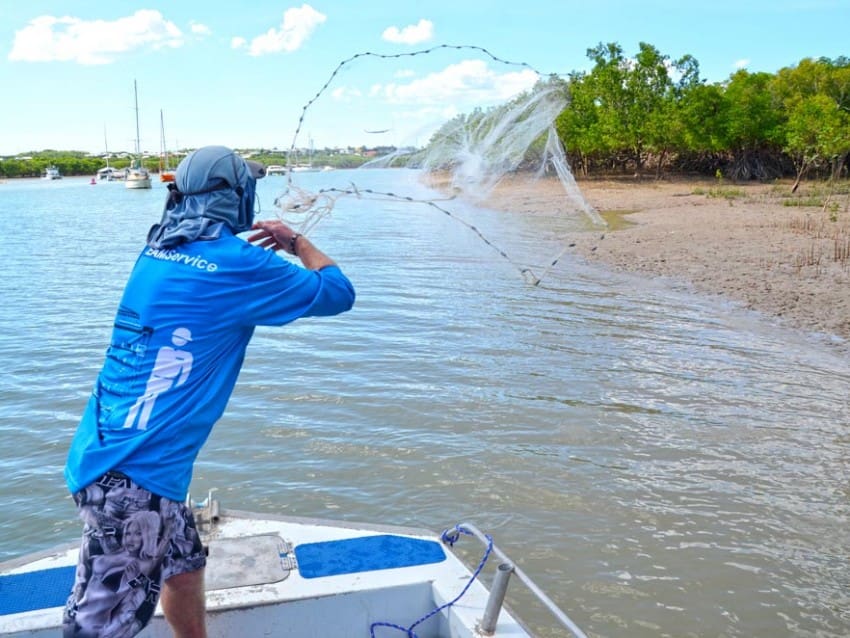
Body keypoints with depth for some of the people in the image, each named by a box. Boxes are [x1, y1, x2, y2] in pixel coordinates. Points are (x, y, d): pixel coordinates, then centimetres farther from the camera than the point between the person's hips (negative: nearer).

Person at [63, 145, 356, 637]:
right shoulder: (238, 264, -11)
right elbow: (338, 293, 1)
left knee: (184, 567, 24)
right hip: (134, 475, -9)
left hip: (106, 455, 9)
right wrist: (296, 241, 15)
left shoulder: (158, 251, 9)